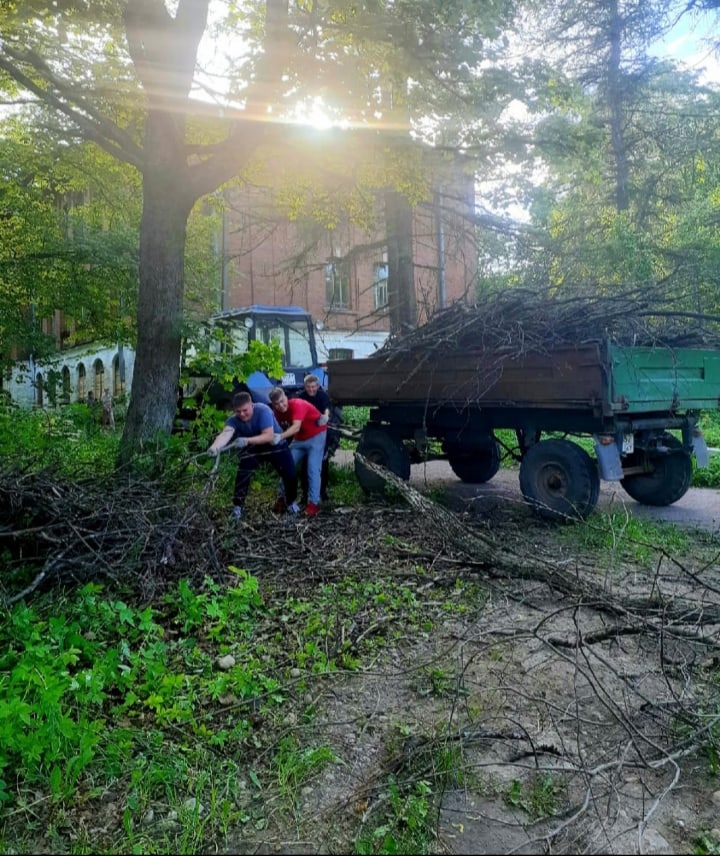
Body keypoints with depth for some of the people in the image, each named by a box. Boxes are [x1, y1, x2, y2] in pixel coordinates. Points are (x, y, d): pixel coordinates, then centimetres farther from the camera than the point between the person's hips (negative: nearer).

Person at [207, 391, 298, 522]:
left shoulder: (263, 410, -34)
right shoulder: (234, 420, -26)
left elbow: (269, 436, -40)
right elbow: (226, 433, -46)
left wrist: (247, 440, -53)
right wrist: (214, 446, -68)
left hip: (275, 445, -2)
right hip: (253, 448, 2)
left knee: (290, 474, -6)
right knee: (242, 474, -18)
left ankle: (290, 501, 23)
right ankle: (237, 506, -3)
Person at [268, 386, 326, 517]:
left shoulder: (298, 404, -32)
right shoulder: (277, 412, -9)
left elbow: (296, 427, -45)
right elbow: (278, 429, -5)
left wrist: (280, 437, -58)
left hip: (316, 435, -7)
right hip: (299, 439, 7)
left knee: (313, 470, -15)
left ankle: (314, 503, -11)